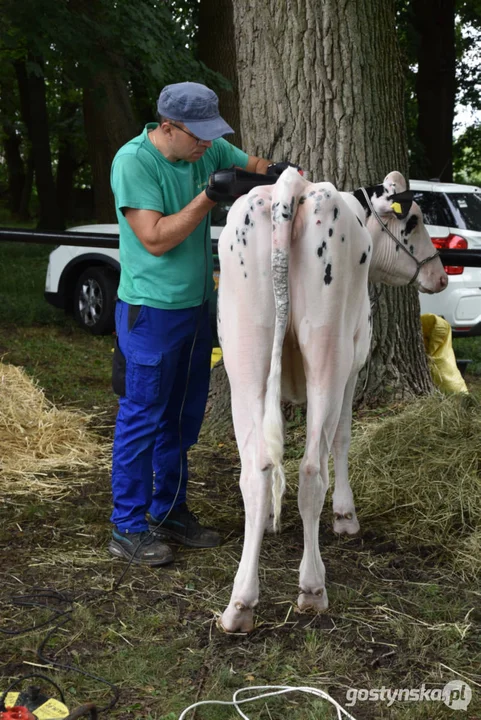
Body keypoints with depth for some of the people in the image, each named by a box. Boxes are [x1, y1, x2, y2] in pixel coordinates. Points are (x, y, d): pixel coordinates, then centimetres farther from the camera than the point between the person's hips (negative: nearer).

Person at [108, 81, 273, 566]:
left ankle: (170, 512, 28)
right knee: (142, 417, -2)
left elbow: (255, 166, 17)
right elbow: (156, 239, -22)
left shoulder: (208, 150, 3)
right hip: (151, 310, -8)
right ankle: (128, 528, 9)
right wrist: (211, 196, -23)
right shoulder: (133, 161, -17)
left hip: (196, 305, 8)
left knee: (184, 416, 15)